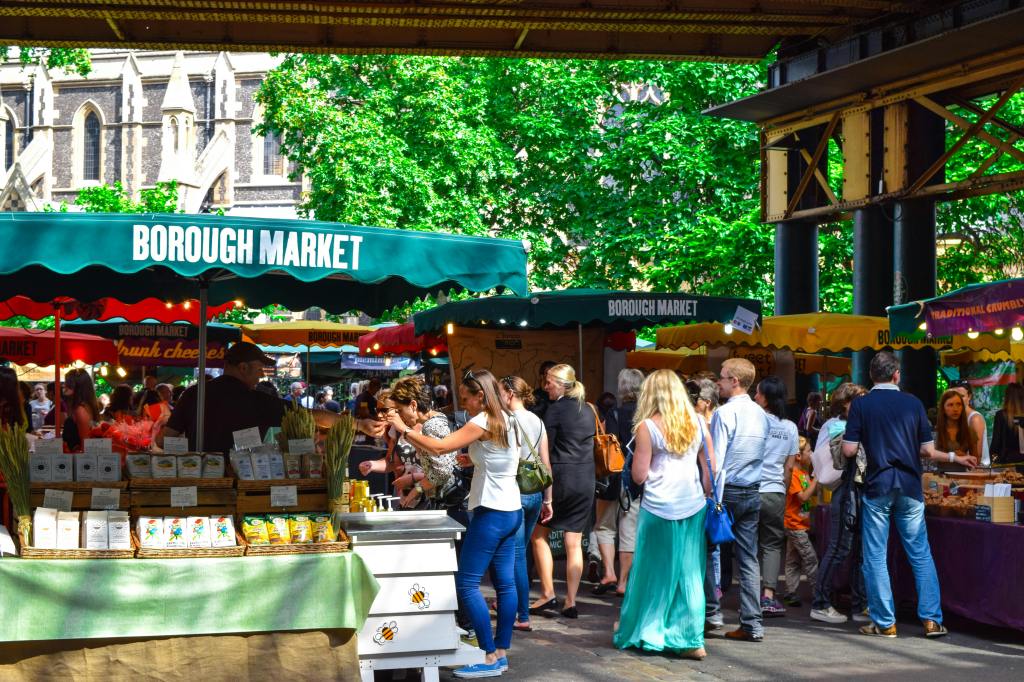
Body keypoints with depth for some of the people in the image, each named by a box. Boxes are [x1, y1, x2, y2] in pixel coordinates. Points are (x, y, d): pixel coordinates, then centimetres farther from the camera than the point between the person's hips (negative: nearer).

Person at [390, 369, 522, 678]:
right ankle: (501, 652, 14)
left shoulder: (483, 422, -16)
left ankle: (490, 657, -6)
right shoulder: (503, 420, 12)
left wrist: (404, 429, -13)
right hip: (510, 510, 10)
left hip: (491, 513, -10)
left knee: (466, 583, -6)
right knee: (504, 583, 10)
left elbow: (439, 448, -22)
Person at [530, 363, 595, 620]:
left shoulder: (555, 409, -10)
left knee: (539, 534, 9)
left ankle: (548, 594, 3)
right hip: (586, 480, 6)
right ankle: (571, 602, 6)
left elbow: (545, 449, -10)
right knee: (574, 543, 7)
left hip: (560, 477, -6)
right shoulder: (587, 410, 11)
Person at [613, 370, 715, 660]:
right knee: (690, 574, 6)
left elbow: (639, 475, -5)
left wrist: (636, 455, 13)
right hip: (693, 506, 3)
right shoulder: (697, 422, 6)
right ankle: (691, 640, 5)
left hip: (659, 508, -3)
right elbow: (710, 469, 7)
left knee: (654, 572, 8)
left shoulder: (647, 426, -6)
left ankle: (645, 633, 16)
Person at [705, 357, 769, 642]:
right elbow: (761, 455, 13)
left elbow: (715, 459, -15)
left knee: (709, 551, 9)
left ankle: (712, 612, 11)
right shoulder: (762, 415, 10)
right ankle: (752, 624, 4)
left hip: (727, 490, -6)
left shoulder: (725, 413, -12)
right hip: (753, 493, 6)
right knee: (749, 558, 5)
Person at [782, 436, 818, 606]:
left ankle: (791, 594, 13)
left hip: (800, 524, 9)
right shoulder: (793, 474, -16)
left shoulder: (805, 473, 11)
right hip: (795, 524, -9)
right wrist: (816, 479, -19)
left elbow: (813, 492, 18)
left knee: (793, 560, 10)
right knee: (810, 559, -6)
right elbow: (803, 497, -21)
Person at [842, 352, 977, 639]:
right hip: (910, 487, 2)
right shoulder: (913, 403, 3)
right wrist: (955, 457, 19)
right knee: (921, 555, 8)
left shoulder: (861, 405, -3)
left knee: (875, 556, 4)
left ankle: (884, 623, 5)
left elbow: (849, 450, -7)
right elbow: (928, 449, 2)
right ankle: (932, 619, 6)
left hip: (877, 486, -2)